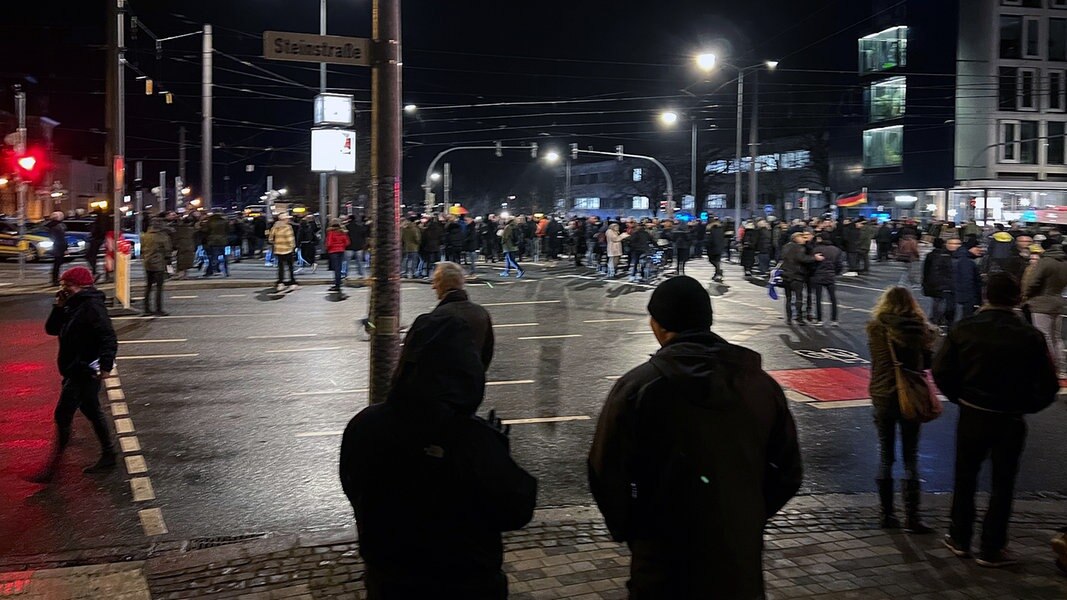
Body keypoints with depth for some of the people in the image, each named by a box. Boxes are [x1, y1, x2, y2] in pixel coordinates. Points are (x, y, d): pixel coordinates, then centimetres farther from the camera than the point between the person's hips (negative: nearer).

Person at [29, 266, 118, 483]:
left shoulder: (91, 307, -18)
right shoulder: (73, 306, 12)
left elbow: (108, 337, -26)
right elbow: (52, 329, 13)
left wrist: (106, 365, -35)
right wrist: (58, 307, -1)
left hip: (85, 371, -10)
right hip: (76, 370, 10)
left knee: (63, 416, -7)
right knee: (92, 412, 17)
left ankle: (52, 466, 0)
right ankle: (108, 456, 27)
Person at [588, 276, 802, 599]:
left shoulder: (637, 387, -14)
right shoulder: (762, 384, -2)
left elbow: (607, 474, -11)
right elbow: (787, 473, 6)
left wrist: (629, 530, 6)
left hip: (664, 564, -3)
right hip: (742, 562, 4)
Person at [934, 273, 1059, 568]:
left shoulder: (964, 329, -9)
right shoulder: (1030, 336, -12)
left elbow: (941, 370, -7)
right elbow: (1048, 385, -9)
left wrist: (959, 397, 8)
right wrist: (1025, 406, 8)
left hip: (971, 415, 1)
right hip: (1011, 421, -1)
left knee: (965, 477, 17)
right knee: (1002, 485, 11)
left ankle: (960, 539, 27)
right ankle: (991, 549, 17)